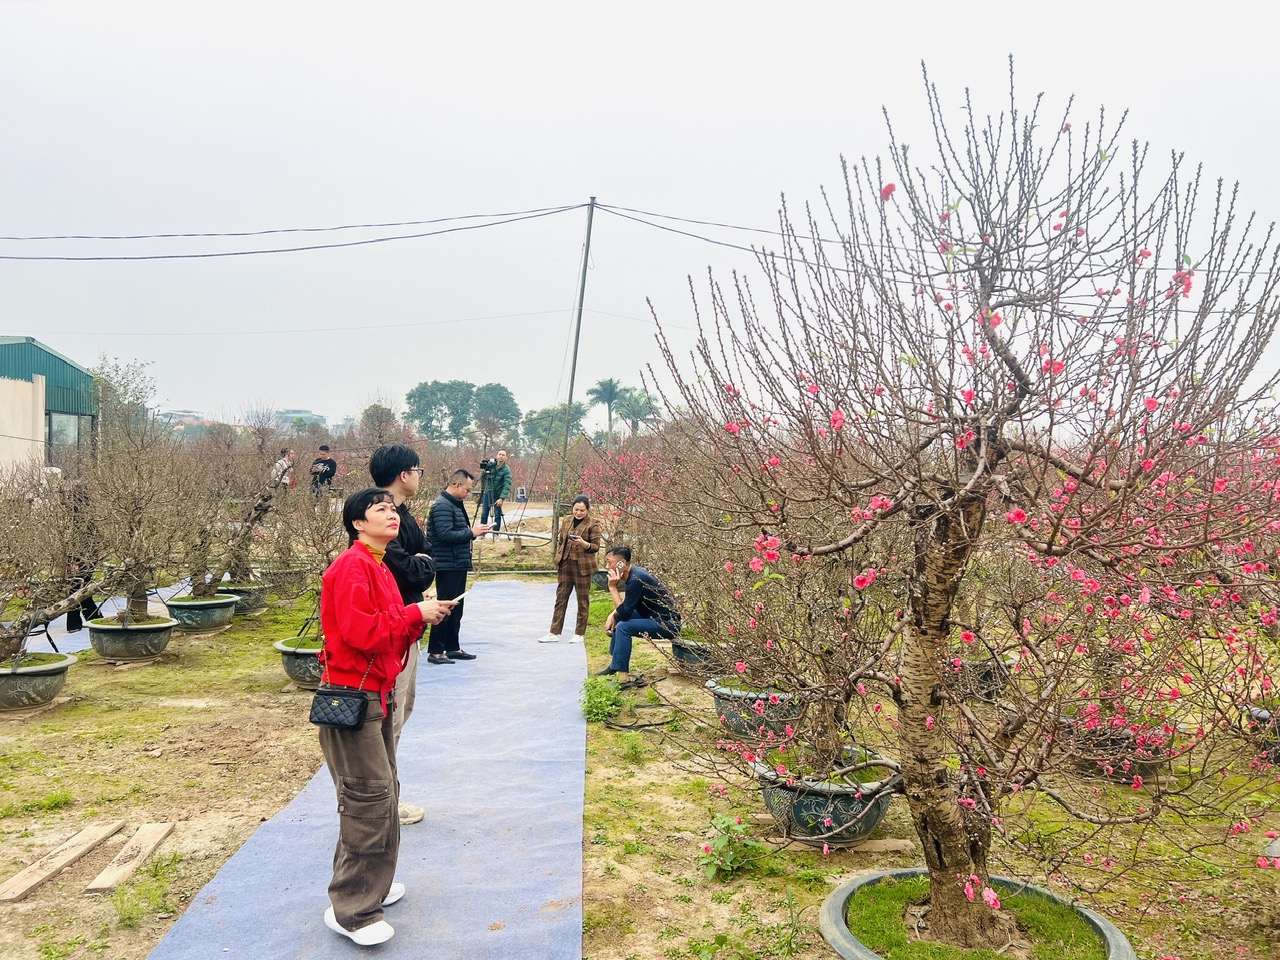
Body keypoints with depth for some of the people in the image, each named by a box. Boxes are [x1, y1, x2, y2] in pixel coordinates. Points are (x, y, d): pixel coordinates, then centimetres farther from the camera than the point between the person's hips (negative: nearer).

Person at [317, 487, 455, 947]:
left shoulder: (379, 567, 14)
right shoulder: (352, 566, -16)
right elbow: (361, 631, -26)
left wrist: (420, 618, -1)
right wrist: (415, 612, -17)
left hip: (378, 694, 10)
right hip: (352, 696, -10)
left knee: (384, 792, 17)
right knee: (369, 796, -7)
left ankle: (372, 884, 31)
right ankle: (350, 910, 4)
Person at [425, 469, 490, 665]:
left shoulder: (456, 505, 16)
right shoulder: (442, 506, -15)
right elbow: (445, 535, -25)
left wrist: (474, 531, 4)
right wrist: (472, 533, -18)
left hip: (458, 565, 10)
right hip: (447, 566, -10)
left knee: (456, 608, 15)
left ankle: (452, 648, 24)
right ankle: (435, 652, 1)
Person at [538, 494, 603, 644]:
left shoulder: (593, 523, -5)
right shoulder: (566, 520, 10)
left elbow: (596, 546, -6)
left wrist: (584, 543, -25)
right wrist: (558, 559, 10)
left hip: (583, 566, -5)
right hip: (565, 564, 5)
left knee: (583, 600, 5)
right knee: (560, 598, 6)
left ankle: (580, 634, 16)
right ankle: (554, 633, 10)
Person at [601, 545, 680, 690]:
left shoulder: (636, 579, -23)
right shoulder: (633, 573, 5)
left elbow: (624, 613, -22)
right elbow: (625, 605, 17)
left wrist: (613, 588, -20)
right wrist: (613, 615, 0)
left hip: (668, 623, -10)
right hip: (655, 617, 10)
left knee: (623, 627, -23)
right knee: (617, 617, 16)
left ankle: (623, 677, -21)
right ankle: (615, 665, 20)